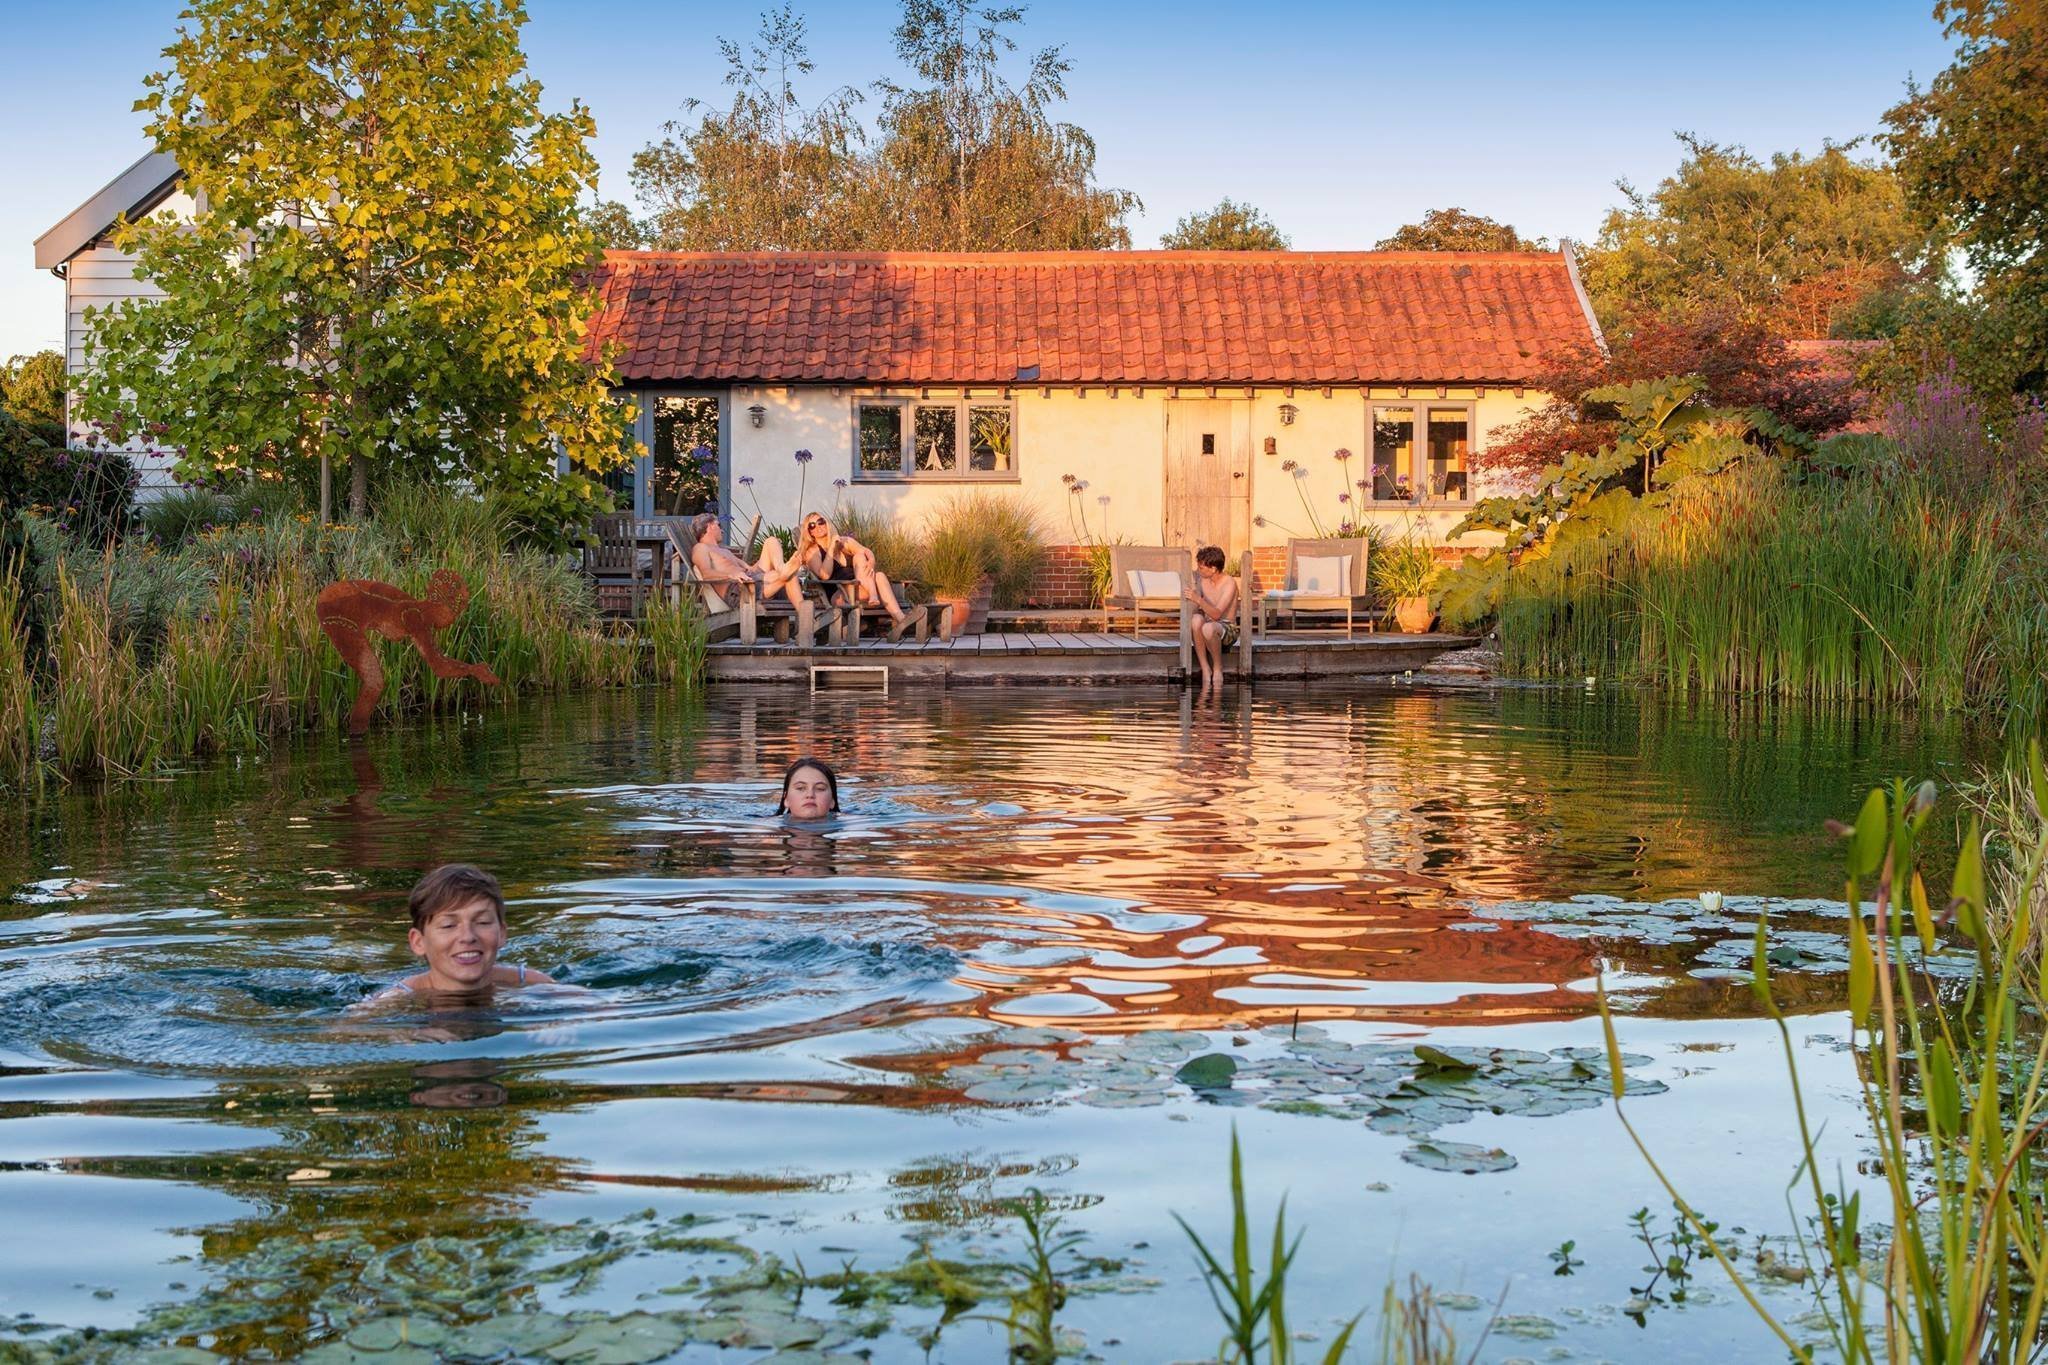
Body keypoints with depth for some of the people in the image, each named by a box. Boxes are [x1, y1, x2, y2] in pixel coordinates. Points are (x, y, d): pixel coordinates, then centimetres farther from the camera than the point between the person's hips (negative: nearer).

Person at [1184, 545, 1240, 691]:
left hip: (1228, 628, -5)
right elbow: (1196, 608, 8)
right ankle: (1205, 669, -28)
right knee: (1196, 619, -32)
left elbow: (1216, 614, -25)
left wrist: (1198, 599, -36)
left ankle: (1218, 667, -13)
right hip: (1208, 626, 5)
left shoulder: (1229, 583, -15)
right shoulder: (1203, 580, 4)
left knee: (1208, 628, -40)